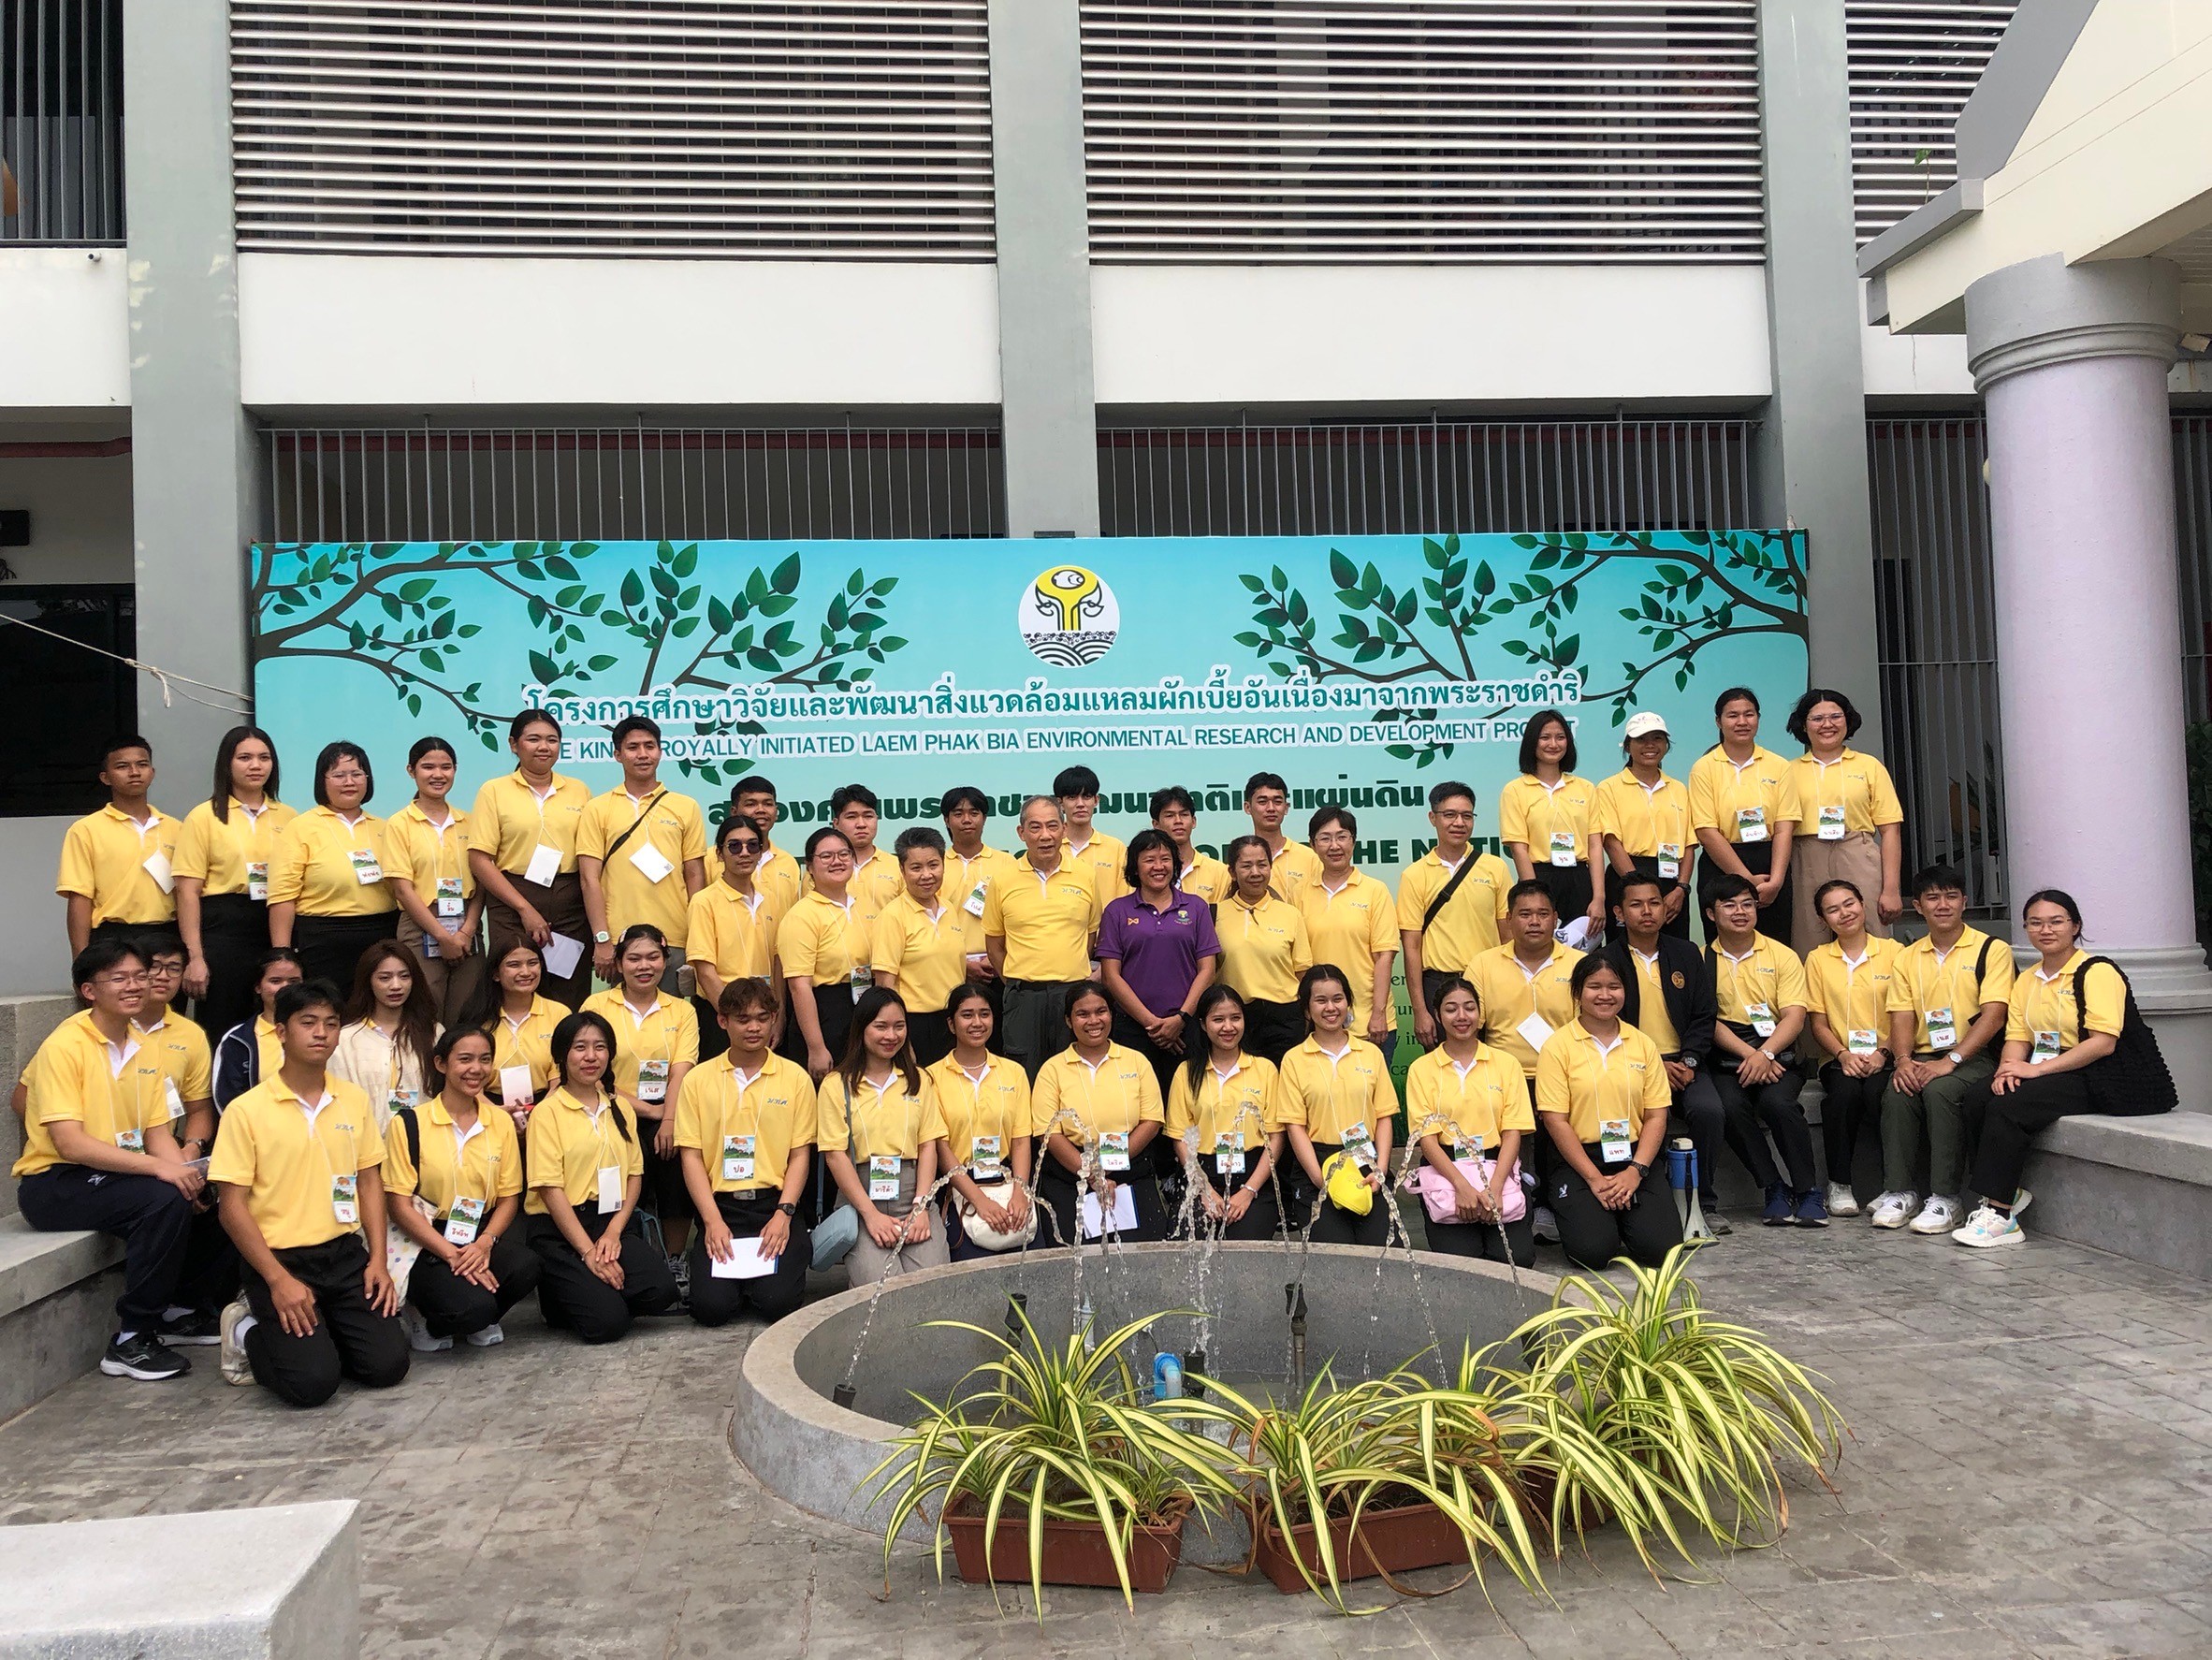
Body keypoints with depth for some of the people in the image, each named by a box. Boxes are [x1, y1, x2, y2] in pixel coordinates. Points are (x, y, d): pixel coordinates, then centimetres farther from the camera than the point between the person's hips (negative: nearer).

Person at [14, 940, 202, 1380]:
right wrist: (158, 1167, -28)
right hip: (54, 1184, -7)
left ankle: (185, 1308, 6)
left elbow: (157, 1133, 5)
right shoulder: (65, 1046, -15)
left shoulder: (144, 1050, 8)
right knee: (164, 1200, -30)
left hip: (117, 1175, 7)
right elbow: (71, 1144, -22)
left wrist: (185, 1171, -17)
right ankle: (131, 1341, -18)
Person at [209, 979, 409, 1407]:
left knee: (388, 1364, -10)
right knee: (311, 1382, -18)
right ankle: (249, 1332, 12)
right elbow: (233, 1206, -9)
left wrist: (377, 1260, 0)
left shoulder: (354, 1100, 6)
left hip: (345, 1254, 4)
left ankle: (320, 1333, 19)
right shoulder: (247, 1110, -8)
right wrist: (278, 1279, -15)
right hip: (279, 1258, -4)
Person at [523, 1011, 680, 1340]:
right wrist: (587, 1251, -16)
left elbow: (634, 1174, 11)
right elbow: (550, 1189, -10)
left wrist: (614, 1231, -6)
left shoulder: (620, 1108, 14)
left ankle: (597, 1295, 7)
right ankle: (559, 1297, 10)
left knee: (661, 1291, -22)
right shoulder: (548, 1112, -4)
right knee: (606, 1322, -21)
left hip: (612, 1222, 5)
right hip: (559, 1227, -5)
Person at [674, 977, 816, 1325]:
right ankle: (727, 1267, 14)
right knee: (711, 1306, -19)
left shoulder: (795, 1077, 6)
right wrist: (712, 1220, -10)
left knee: (777, 1302, -20)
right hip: (720, 1205, 0)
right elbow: (691, 1155, 2)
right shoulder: (698, 1080, 6)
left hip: (775, 1204, 0)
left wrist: (783, 1214, -10)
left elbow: (800, 1155, 4)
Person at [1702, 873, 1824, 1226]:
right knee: (1730, 1105, -30)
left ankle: (1807, 1191, -13)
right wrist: (1748, 1054, -17)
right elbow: (1708, 1020, -2)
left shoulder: (1782, 955, 8)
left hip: (1779, 1052, 0)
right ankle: (1774, 1188, -12)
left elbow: (1794, 1016, -2)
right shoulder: (1702, 960, 7)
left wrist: (1765, 1054, -20)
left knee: (1777, 1101, -31)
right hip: (1728, 1057, 0)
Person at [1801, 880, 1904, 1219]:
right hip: (1839, 1058, 1)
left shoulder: (1893, 952, 6)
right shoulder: (1817, 959, 9)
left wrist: (1882, 1053, -13)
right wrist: (1844, 1055, -12)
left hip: (1883, 1059, -1)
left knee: (1877, 1091, -34)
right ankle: (1839, 1184, -17)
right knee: (1844, 1092, -33)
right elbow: (1818, 1024, 6)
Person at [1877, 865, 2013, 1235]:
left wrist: (1951, 1060, -22)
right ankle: (1897, 1193, -21)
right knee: (1896, 1092, -27)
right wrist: (1903, 1060, -14)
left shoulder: (1992, 950, -1)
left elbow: (1993, 1015, -11)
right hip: (1924, 1056, 4)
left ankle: (1945, 1200, -27)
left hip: (1976, 1057, -4)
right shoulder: (1908, 957, 14)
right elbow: (1902, 1016, 6)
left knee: (1940, 1090, -33)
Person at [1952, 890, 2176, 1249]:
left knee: (2008, 1106, -28)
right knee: (1979, 1097, -21)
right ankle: (2009, 1192, -8)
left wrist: (2037, 1069, -21)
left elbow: (2103, 1043, -17)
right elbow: (2017, 1036, 9)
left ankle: (1999, 1216, -23)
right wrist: (2010, 1067, -15)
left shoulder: (2098, 971, -7)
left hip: (2100, 1078, -7)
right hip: (2048, 1074, 7)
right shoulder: (2026, 980, 16)